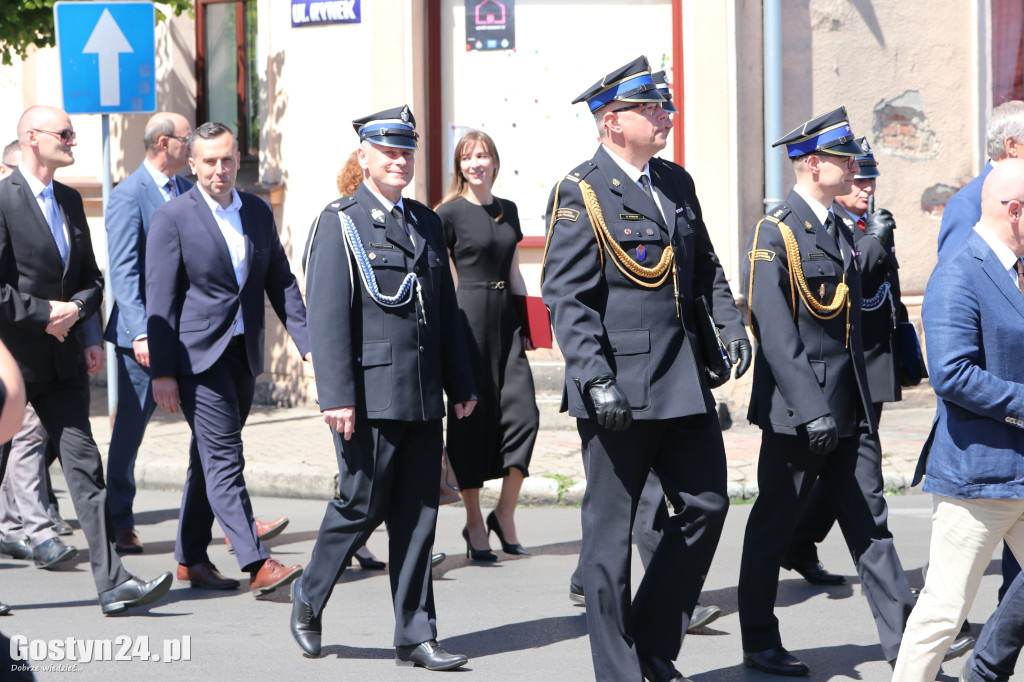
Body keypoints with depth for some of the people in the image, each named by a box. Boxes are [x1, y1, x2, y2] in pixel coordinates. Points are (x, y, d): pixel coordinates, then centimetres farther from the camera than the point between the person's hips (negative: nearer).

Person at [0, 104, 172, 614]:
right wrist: (43, 313, -15)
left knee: (85, 465, -1)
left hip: (60, 359, 6)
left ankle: (113, 584, -5)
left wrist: (75, 307, -2)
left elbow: (91, 279, 17)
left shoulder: (70, 201, 13)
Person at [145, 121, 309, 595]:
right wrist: (162, 371, -11)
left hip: (244, 354, 6)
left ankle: (191, 557, 22)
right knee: (224, 460, -10)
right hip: (198, 355, -6)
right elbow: (160, 301, -8)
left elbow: (281, 283, 13)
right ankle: (257, 565, -15)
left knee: (210, 458, 13)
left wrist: (307, 342, 1)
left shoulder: (259, 212, 10)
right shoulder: (172, 218, -6)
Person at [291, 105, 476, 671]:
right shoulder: (339, 224, -4)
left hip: (424, 398, 6)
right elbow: (327, 319, -10)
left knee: (418, 516, 6)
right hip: (370, 396, -6)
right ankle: (309, 596, 22)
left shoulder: (427, 224, 16)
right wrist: (336, 396, -17)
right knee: (362, 506, -2)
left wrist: (461, 385, 16)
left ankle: (415, 637, 10)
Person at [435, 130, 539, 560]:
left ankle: (505, 515, 7)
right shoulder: (450, 212, -3)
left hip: (506, 319, 5)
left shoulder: (508, 211, 14)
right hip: (468, 316, -5)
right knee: (471, 418, 0)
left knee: (523, 412, -6)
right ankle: (474, 524, 11)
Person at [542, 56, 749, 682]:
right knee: (610, 530, 2)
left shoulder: (677, 182, 13)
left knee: (707, 504, 8)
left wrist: (730, 322, 6)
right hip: (619, 389, -7)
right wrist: (595, 380, -21)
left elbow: (705, 266, 24)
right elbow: (566, 297, -13)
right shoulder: (581, 194, -8)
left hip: (683, 380, 7)